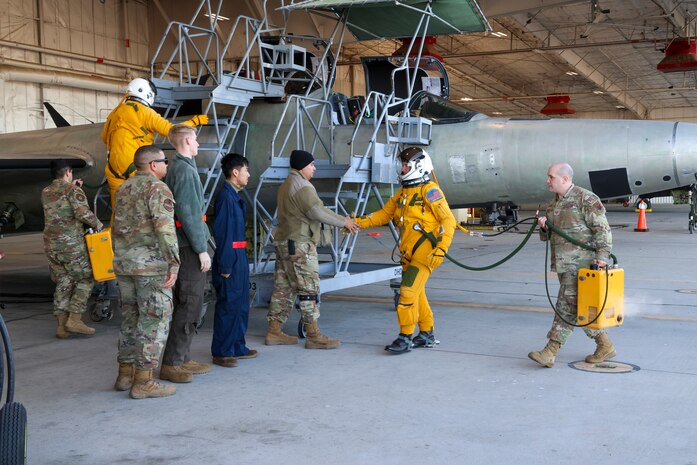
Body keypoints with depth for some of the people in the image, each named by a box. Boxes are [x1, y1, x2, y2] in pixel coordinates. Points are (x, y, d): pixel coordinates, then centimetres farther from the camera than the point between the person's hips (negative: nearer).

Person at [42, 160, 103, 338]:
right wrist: (97, 223, -3)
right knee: (85, 280, 4)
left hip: (50, 244, 7)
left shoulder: (45, 193, 14)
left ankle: (61, 326, 8)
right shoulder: (72, 189, -7)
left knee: (63, 283, 10)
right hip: (71, 243, -7)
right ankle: (74, 319, -3)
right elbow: (83, 213, -19)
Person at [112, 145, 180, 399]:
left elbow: (116, 228, 19)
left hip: (124, 263, 8)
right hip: (152, 264, -8)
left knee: (131, 319, 15)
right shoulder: (158, 188, -10)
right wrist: (174, 264, -21)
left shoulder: (123, 189, 15)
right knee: (154, 321, -3)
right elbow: (165, 228, -20)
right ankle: (143, 382, -2)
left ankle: (125, 374, 20)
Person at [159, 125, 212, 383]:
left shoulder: (177, 168, 17)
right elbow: (187, 213, -20)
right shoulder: (184, 170, -14)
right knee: (189, 306, -7)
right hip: (190, 247, -10)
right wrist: (202, 249, -18)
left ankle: (182, 358, 21)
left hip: (185, 247, 10)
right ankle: (171, 364, -3)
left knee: (188, 304, 14)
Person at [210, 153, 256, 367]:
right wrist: (225, 265, -19)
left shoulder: (235, 197, 14)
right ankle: (221, 352, 6)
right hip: (231, 259, -10)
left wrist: (241, 260, 17)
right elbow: (222, 232, -18)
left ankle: (237, 347, 25)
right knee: (228, 306, -3)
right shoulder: (225, 197, -15)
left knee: (241, 305, 15)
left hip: (240, 257, 10)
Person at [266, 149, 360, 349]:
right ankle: (313, 336, -5)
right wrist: (344, 222, -10)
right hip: (299, 245, -10)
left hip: (284, 243, 10)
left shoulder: (286, 185, 19)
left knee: (283, 288, 11)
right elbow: (317, 211, -20)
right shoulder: (301, 185, -13)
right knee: (309, 289, -7)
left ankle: (274, 332, 14)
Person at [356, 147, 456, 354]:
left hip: (425, 252, -9)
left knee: (409, 292, -12)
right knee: (416, 293, 15)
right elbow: (383, 214, 16)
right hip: (409, 254, 9)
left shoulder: (429, 190, -9)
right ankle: (426, 335, 26)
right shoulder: (402, 194, 17)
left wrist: (442, 249, -22)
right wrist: (358, 222, 3)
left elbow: (448, 219, -13)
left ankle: (406, 338, -4)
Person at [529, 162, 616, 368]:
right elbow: (548, 235, 22)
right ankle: (605, 346, 22)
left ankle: (550, 352, -10)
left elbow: (602, 228, -13)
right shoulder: (555, 203, 17)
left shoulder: (586, 199, -9)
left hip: (580, 263, -9)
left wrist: (602, 255, -23)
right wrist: (544, 226, 0)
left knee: (567, 305, -9)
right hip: (563, 263, 9)